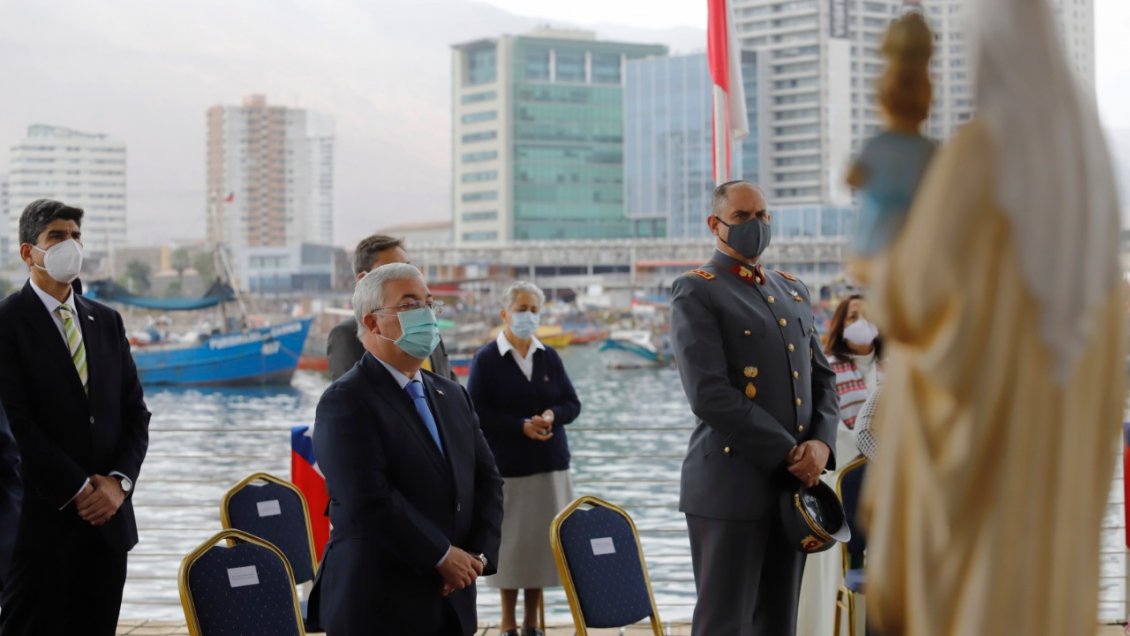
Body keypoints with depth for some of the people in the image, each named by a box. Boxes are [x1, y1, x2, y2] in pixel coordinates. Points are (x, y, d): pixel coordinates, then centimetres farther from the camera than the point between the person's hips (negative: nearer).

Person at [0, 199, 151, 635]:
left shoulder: (107, 322, 14)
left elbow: (134, 411, 12)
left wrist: (119, 482, -4)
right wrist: (78, 489, -13)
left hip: (108, 516, 5)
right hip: (42, 518, -5)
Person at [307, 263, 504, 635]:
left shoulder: (451, 396, 16)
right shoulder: (346, 402, -10)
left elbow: (487, 478, 12)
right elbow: (370, 499, -20)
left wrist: (479, 554, -4)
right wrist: (442, 556, -15)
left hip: (451, 605, 7)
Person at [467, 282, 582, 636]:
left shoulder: (549, 357, 7)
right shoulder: (486, 360, -4)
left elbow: (572, 404, 9)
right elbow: (476, 413, -9)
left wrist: (551, 415, -13)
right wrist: (522, 426, -17)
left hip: (550, 465, 4)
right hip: (506, 466, -4)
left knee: (542, 541, 5)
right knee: (510, 541, 0)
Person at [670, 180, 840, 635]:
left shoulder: (793, 291, 18)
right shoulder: (696, 293, -5)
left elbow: (822, 378, 16)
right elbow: (709, 395, -16)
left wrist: (820, 443, -5)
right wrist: (790, 454, -15)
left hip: (792, 483, 7)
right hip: (732, 485, -7)